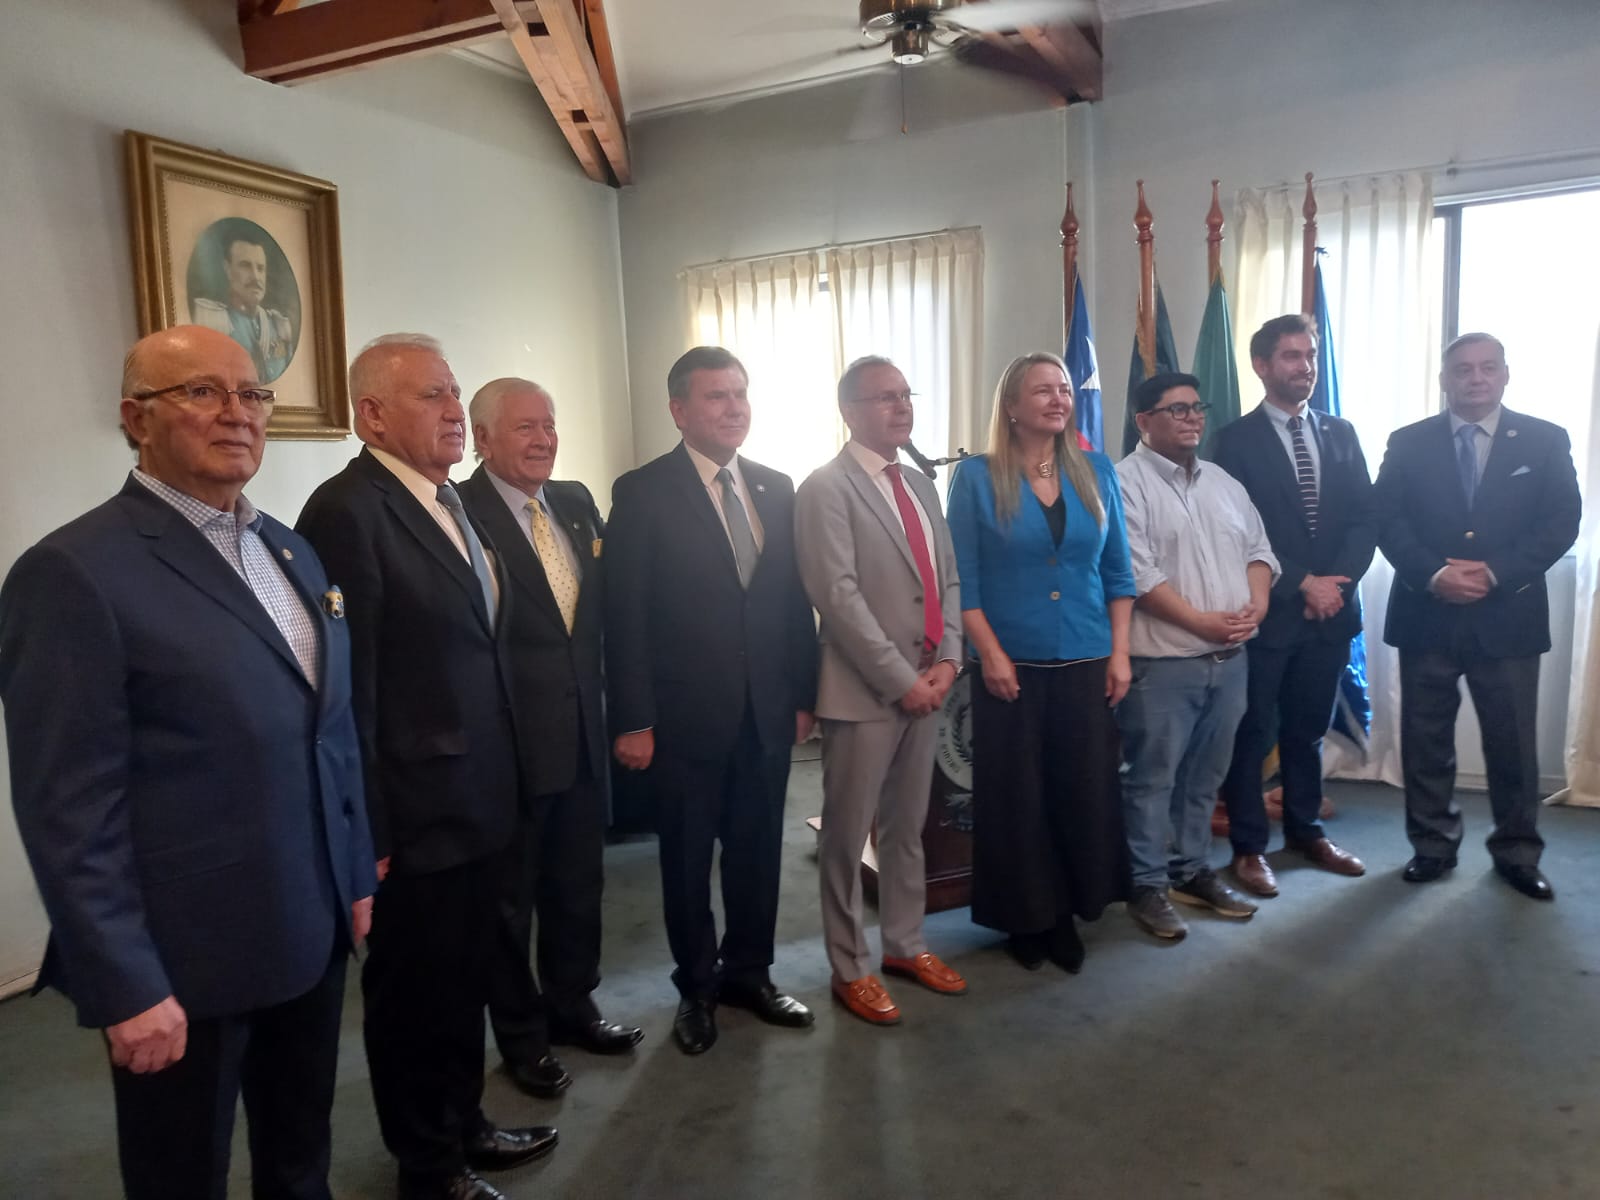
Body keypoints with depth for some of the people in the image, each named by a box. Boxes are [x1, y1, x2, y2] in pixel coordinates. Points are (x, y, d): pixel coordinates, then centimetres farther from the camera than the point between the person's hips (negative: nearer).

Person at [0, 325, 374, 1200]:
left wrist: (357, 875, 13)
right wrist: (126, 988, -17)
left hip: (310, 934, 7)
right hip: (183, 962, -6)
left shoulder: (293, 554, 9)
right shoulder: (74, 572, -15)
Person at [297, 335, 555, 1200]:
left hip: (474, 798, 8)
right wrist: (366, 830, -18)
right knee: (412, 989, 12)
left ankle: (462, 1125, 42)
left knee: (464, 978, 22)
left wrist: (499, 779, 12)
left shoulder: (448, 501, 10)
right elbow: (348, 687, -19)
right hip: (414, 810, -8)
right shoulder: (346, 511, -18)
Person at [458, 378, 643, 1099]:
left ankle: (571, 1005, 40)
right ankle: (521, 1036, 32)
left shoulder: (577, 503, 8)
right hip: (508, 742, -6)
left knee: (578, 885, 20)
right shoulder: (459, 513, -15)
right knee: (509, 897, 13)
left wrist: (608, 700, 7)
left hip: (584, 733, 6)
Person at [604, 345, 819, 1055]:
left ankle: (749, 974, 34)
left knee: (758, 851, 14)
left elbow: (795, 599, 9)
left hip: (767, 709, 4)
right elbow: (624, 616, -10)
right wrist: (633, 720, -13)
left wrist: (804, 694, 6)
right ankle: (697, 989, 30)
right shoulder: (642, 493, -7)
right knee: (688, 859, 11)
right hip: (686, 714, -4)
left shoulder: (776, 489, 8)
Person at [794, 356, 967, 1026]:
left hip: (927, 684, 7)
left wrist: (947, 660, -1)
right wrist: (901, 679, -17)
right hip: (865, 690, -7)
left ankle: (905, 945, 35)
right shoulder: (826, 489, -10)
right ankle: (850, 969, 22)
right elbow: (839, 598, -18)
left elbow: (948, 581, 14)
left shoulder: (920, 487, 14)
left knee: (908, 827, 19)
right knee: (848, 834, 7)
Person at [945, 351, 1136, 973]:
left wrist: (1119, 653, 3)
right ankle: (1025, 918, 24)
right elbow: (962, 578, -5)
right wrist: (990, 654, -12)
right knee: (1017, 797, 5)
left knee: (1085, 792, 7)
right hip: (1011, 665, -3)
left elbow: (1118, 571, 9)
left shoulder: (1096, 471, 6)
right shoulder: (977, 476, -4)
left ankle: (1066, 914, 26)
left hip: (1086, 663, 3)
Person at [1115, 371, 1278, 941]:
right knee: (1153, 778, 1)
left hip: (1229, 657, 7)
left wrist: (1257, 604, -4)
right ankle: (1148, 886, 13)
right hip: (1162, 660, -7)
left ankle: (1193, 870, 29)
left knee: (1205, 775, 16)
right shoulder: (1125, 482, -8)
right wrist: (1203, 622, -15)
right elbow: (1136, 573, -16)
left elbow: (1258, 547, 16)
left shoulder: (1224, 482, 16)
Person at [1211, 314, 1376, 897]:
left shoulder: (1341, 434, 11)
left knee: (1308, 729, 16)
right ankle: (1249, 846, 15)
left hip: (1331, 609, 5)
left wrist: (1337, 580, -10)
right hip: (1265, 612, -5)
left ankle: (1306, 830, 31)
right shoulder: (1235, 440, -5)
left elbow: (1365, 518, 6)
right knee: (1253, 734, 4)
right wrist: (1303, 584, -14)